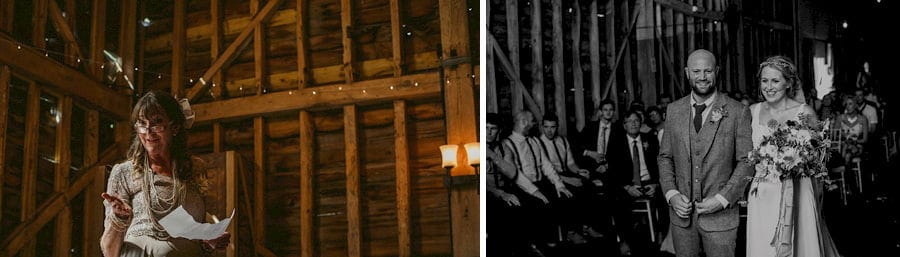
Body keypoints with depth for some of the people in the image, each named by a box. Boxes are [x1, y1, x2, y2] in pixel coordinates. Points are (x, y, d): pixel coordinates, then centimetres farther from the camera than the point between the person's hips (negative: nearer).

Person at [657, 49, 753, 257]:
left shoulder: (738, 112, -4)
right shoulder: (674, 110, 7)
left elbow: (746, 161, -5)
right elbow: (665, 157, 11)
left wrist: (722, 199, -13)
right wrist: (671, 194, -3)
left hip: (720, 214, -3)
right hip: (681, 214, 3)